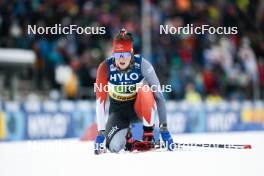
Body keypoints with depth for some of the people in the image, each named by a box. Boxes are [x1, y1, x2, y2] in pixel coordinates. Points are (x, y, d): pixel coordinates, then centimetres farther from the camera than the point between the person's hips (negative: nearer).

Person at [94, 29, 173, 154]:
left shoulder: (142, 65, -25)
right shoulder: (105, 67, -23)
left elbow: (159, 96, -24)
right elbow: (100, 101, -22)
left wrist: (164, 128, -28)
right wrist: (101, 132, -28)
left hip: (138, 107, -1)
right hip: (118, 111, 1)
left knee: (145, 90, -33)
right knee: (114, 147, -23)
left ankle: (148, 132, -18)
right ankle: (125, 134, 11)